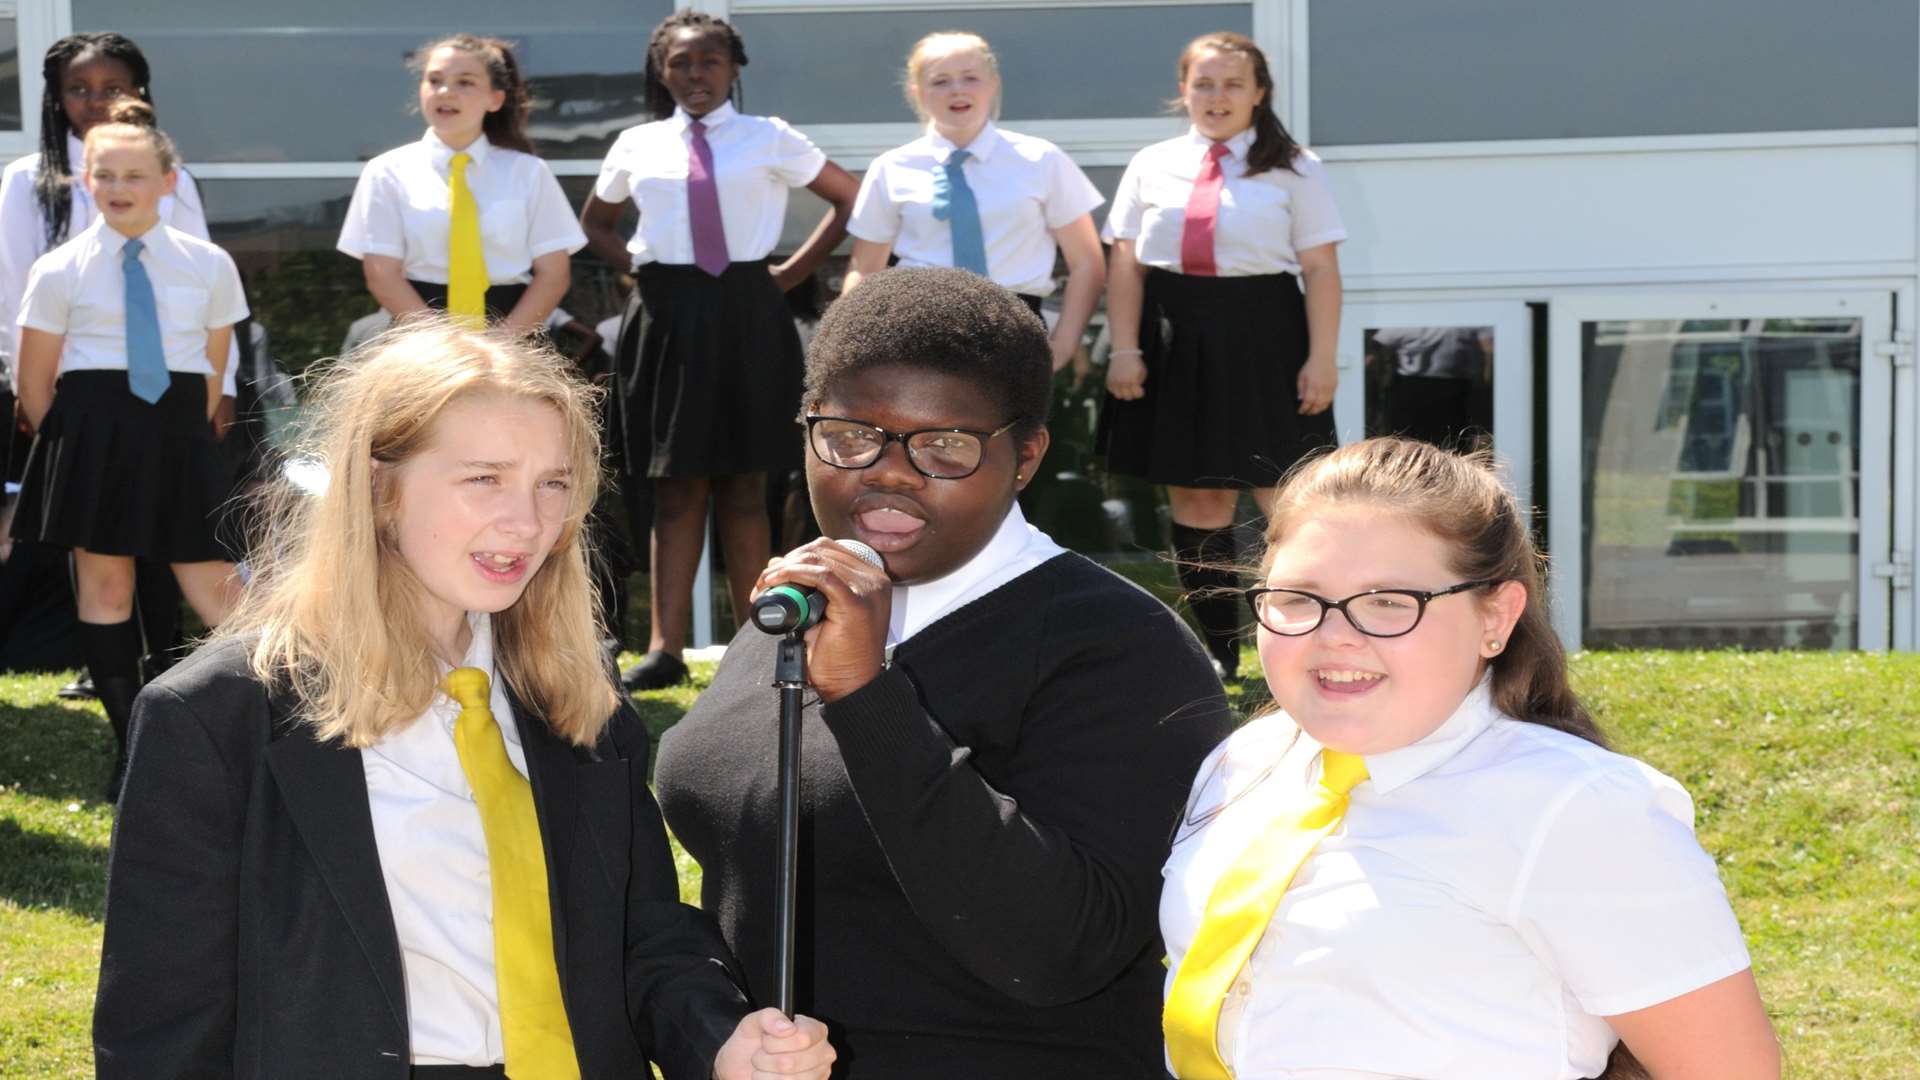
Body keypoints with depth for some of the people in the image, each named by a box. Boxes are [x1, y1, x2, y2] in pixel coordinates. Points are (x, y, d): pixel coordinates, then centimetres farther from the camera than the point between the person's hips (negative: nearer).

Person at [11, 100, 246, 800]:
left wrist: (187, 436, 8)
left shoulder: (208, 266, 4)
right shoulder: (61, 271, -1)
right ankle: (132, 747, 11)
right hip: (92, 433, -1)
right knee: (104, 585, 3)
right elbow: (34, 384, 4)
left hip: (178, 434, 1)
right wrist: (73, 446, 4)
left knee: (211, 585, -2)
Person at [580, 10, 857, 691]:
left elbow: (849, 200, 7)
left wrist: (794, 272, 2)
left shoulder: (769, 140, 2)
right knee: (675, 486, 2)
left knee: (742, 484, 2)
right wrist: (633, 265, 7)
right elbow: (595, 223, 24)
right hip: (666, 320, 2)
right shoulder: (637, 146, 9)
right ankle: (664, 650, -1)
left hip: (745, 318, -2)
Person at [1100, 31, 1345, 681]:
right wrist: (1125, 351, -3)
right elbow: (1125, 266, 7)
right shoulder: (1152, 166, 9)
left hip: (1262, 342, -2)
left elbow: (1321, 271, -1)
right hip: (1176, 342, 3)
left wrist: (1321, 359, -8)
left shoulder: (1292, 170, 3)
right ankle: (1217, 649, 15)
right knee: (1194, 501, 6)